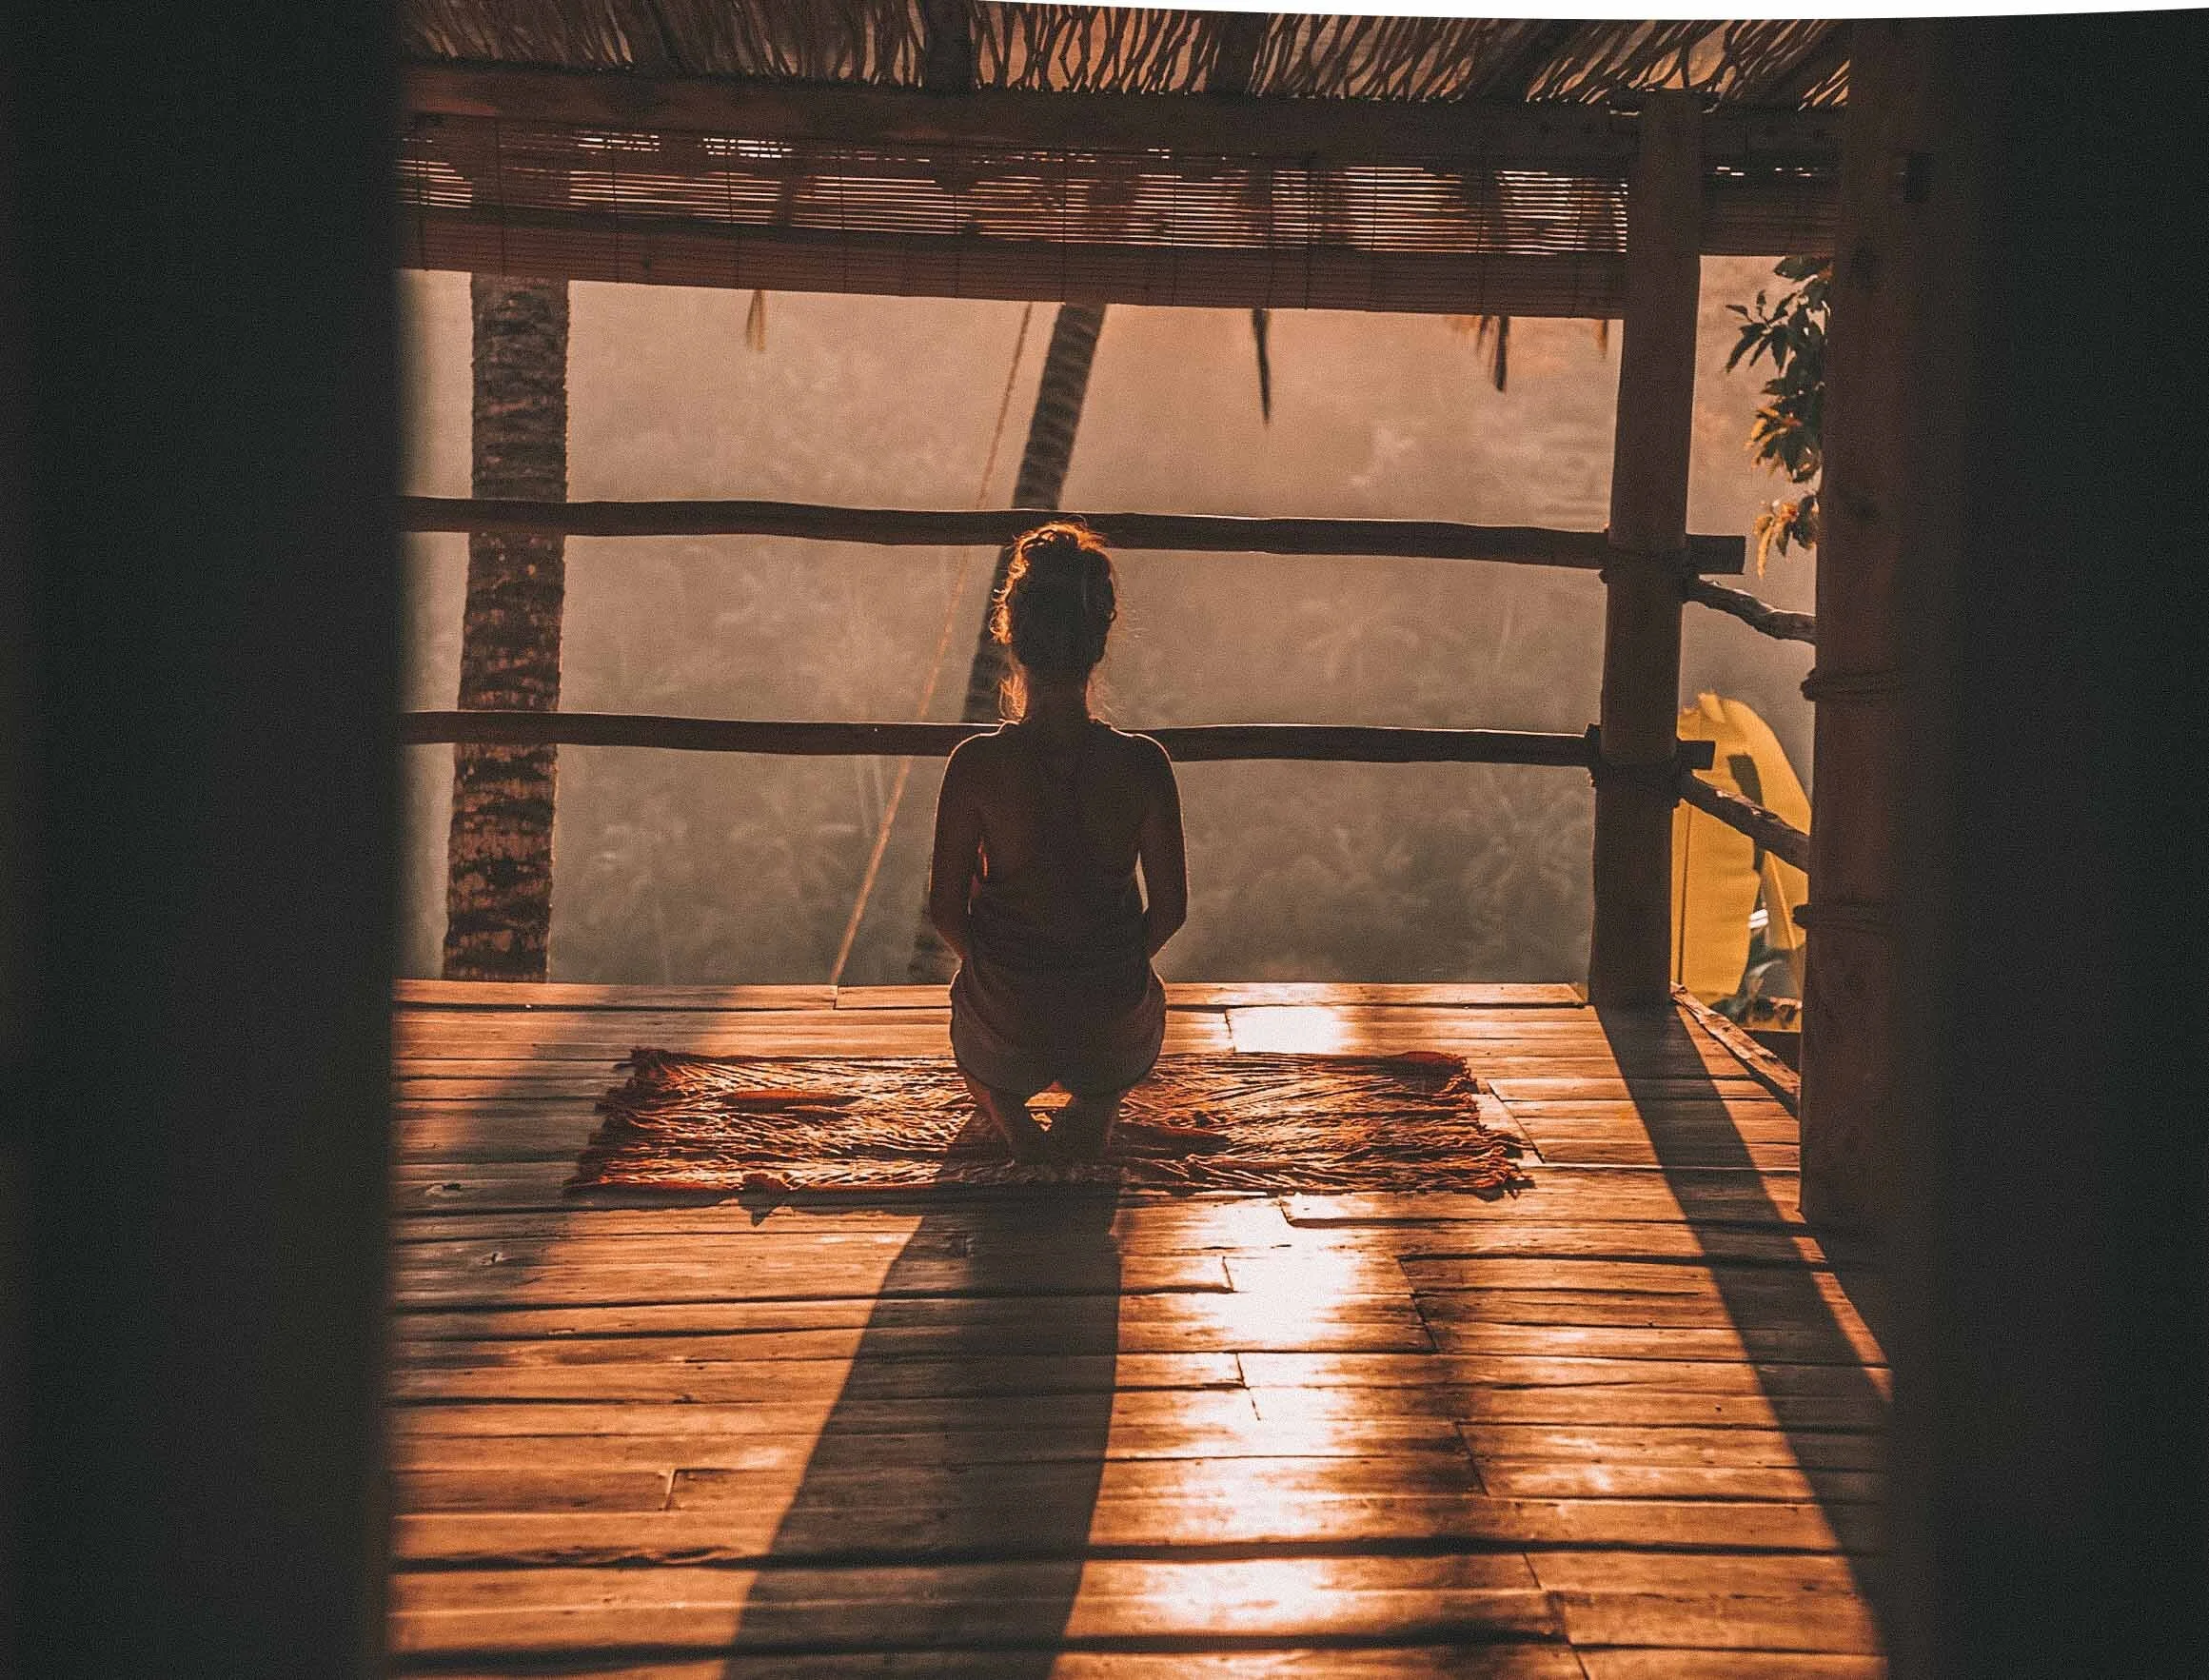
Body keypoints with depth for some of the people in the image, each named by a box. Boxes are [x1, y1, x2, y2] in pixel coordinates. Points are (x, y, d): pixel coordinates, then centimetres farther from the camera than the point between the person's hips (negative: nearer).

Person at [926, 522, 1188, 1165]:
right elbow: (1169, 910, -7)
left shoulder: (976, 765, -20)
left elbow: (945, 910, -9)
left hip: (1005, 1012, 0)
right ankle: (1095, 1106, 12)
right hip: (1115, 1024, 0)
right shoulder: (1143, 765, -18)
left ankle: (1008, 1113, 10)